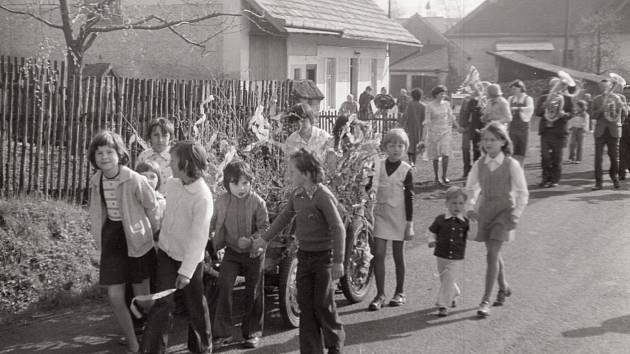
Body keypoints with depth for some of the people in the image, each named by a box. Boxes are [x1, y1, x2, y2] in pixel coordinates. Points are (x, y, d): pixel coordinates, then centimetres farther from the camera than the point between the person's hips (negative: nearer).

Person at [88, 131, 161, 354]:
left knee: (142, 298, 7)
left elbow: (152, 207, -7)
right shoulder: (95, 182, -3)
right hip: (111, 240, 4)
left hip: (136, 241, -4)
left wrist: (156, 234, 5)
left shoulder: (134, 180, -19)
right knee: (115, 297, -1)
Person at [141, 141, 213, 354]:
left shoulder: (203, 197, -24)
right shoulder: (172, 185, -4)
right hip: (166, 251, 4)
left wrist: (186, 271, -29)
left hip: (189, 258, -4)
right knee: (162, 303, -2)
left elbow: (198, 238, -26)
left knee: (195, 305, 10)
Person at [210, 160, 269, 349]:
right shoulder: (221, 202, -8)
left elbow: (264, 227, -15)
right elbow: (211, 223, 5)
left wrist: (250, 239, -29)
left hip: (253, 252, -2)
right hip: (232, 251, 2)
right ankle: (222, 333, 2)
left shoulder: (257, 202, -16)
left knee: (253, 293, 7)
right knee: (223, 288, -8)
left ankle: (253, 332, 23)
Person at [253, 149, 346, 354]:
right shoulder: (297, 195, 3)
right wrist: (265, 239, 22)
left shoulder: (323, 196, -19)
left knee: (323, 304, 2)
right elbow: (284, 218, 19)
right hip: (304, 256, 7)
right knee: (305, 304, 7)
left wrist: (338, 261, -21)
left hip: (323, 257, -7)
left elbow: (338, 229, -19)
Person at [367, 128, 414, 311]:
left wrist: (409, 223, -7)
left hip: (398, 215, -2)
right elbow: (370, 185, 11)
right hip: (381, 213, 2)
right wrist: (369, 187, -13)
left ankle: (400, 293, 22)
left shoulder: (406, 170, -5)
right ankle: (380, 294, 5)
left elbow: (409, 197, -5)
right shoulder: (378, 165, 3)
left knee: (398, 256, 8)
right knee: (378, 254, -3)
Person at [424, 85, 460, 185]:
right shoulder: (430, 106, -8)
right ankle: (436, 177, 14)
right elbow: (427, 121, -9)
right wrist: (425, 135, -13)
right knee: (435, 157, 4)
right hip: (434, 132, -2)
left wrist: (459, 127, 16)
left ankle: (444, 176, 2)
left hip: (445, 131, 3)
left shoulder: (446, 104, 3)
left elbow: (451, 117, 14)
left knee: (445, 154, -10)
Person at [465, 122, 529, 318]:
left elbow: (522, 193, -4)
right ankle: (503, 287, 40)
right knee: (494, 253, 16)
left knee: (492, 254, -12)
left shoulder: (511, 165, -9)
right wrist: (470, 208, -4)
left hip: (503, 212, -4)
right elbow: (470, 189, 11)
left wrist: (515, 214, -12)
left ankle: (486, 300, -9)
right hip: (484, 211, 4)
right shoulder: (480, 164, 1)